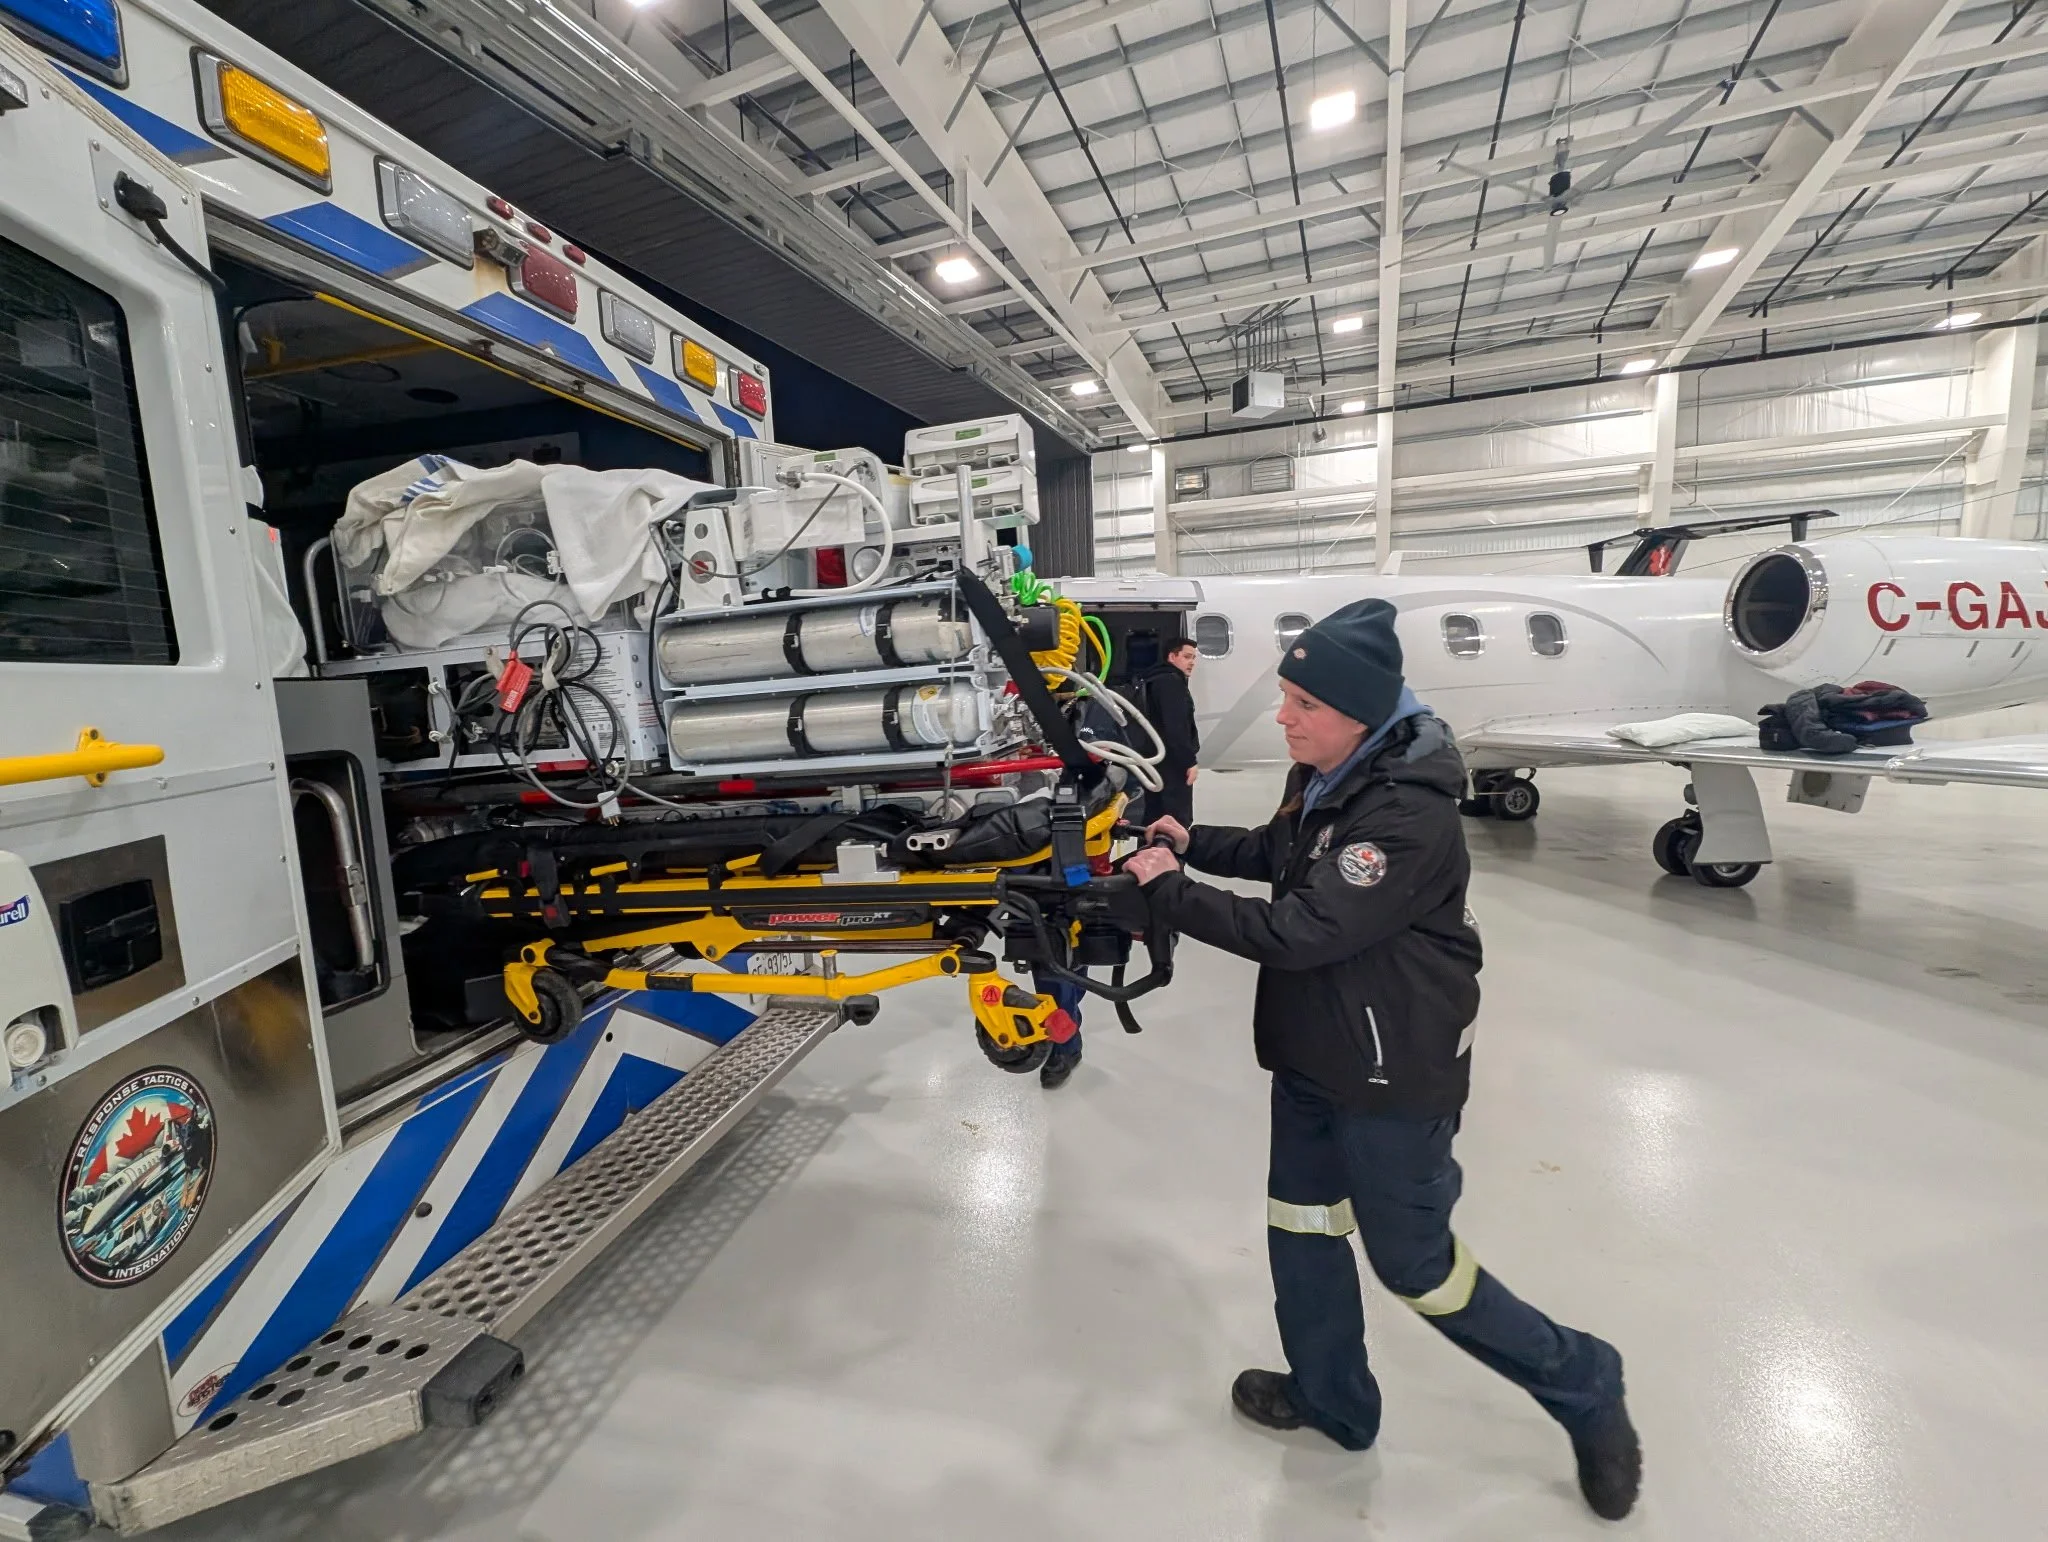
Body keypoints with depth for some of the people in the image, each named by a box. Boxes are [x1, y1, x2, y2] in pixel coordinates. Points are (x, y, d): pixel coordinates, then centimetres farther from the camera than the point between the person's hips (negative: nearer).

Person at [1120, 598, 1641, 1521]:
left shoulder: (1409, 816, -29)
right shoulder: (1326, 774, -1)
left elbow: (1298, 932, -32)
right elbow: (1279, 855, 17)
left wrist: (1170, 894, -23)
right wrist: (1193, 842, 1)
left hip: (1394, 1073, -8)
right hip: (1311, 1055, 9)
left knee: (1415, 1266, 10)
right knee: (1300, 1223, 20)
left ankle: (1584, 1389, 38)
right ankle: (1331, 1401, 44)